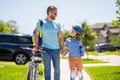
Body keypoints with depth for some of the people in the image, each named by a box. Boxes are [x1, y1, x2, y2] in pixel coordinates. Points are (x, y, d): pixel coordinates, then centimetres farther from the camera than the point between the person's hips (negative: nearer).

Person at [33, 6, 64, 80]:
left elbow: (60, 37, 10)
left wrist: (63, 48, 5)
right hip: (46, 49, -3)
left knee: (57, 69, 5)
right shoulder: (41, 22, 2)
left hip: (56, 49, 3)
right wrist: (36, 46, -10)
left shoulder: (57, 24, 9)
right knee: (47, 69, 0)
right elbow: (36, 35, 0)